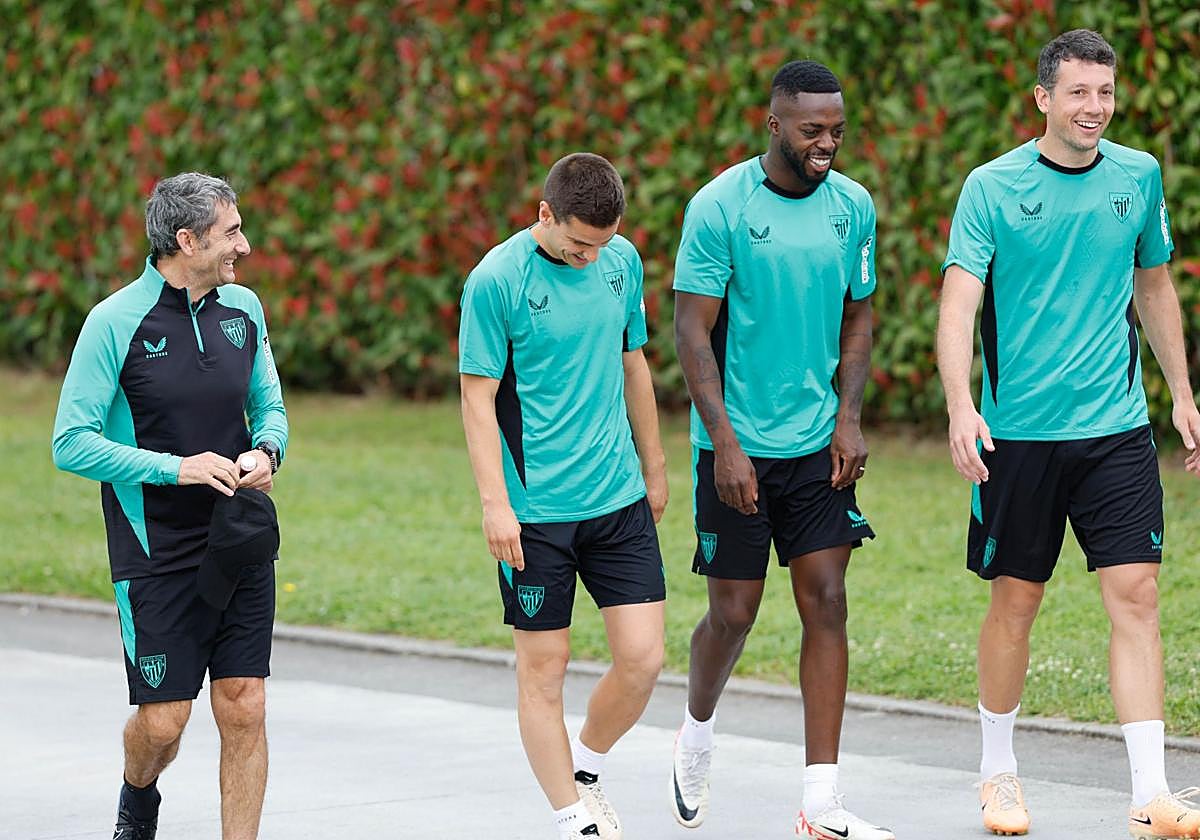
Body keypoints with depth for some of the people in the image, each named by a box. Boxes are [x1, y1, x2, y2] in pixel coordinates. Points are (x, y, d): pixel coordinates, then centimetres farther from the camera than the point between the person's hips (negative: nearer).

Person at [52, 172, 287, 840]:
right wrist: (176, 467, -19)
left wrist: (267, 451, -3)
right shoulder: (116, 322, -11)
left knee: (245, 709, -2)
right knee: (163, 721, 0)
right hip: (156, 553, -4)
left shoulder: (243, 308, 6)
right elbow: (72, 444, -11)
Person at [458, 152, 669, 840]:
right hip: (536, 510, -4)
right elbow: (478, 397, -9)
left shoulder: (623, 261, 5)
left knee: (643, 658, -1)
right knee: (544, 666, 2)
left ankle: (586, 769, 24)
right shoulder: (497, 280, -11)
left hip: (620, 500, 5)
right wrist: (495, 503, -14)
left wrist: (655, 468, 23)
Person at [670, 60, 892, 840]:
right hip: (737, 446, -4)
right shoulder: (719, 207, -11)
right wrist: (725, 445, -16)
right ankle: (697, 734, 34)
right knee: (734, 612, 2)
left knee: (826, 601, -3)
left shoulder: (854, 206, 3)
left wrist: (849, 416, 0)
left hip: (817, 445, 4)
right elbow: (694, 331, -10)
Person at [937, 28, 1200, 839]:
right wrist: (961, 408, -25)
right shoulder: (992, 187, -5)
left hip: (1116, 427, 2)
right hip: (1019, 431, -2)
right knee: (1016, 599, 7)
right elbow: (960, 301, -11)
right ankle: (999, 771, 27)